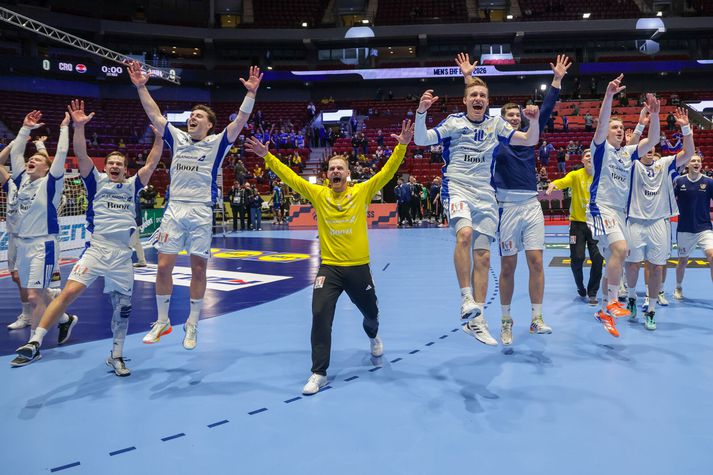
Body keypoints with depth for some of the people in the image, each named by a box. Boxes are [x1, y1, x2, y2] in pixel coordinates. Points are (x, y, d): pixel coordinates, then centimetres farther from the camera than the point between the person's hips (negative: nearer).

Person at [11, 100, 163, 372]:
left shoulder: (132, 185, 15)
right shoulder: (97, 181, 9)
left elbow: (152, 163, 9)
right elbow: (81, 155, -4)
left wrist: (158, 136, 1)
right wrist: (79, 127, -16)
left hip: (123, 255, 2)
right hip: (96, 250, -2)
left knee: (123, 306, 5)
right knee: (69, 292, -16)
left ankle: (116, 356, 20)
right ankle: (35, 344, -9)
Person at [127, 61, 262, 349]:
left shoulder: (216, 143, 2)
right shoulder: (178, 138, 11)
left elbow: (240, 121, -9)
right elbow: (154, 114, 12)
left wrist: (251, 93, -19)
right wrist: (141, 86, 5)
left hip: (201, 212, -2)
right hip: (174, 209, 3)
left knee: (199, 269, 3)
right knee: (164, 266, 1)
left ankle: (192, 325, 17)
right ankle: (162, 322, 16)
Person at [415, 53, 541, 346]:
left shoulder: (496, 124, 9)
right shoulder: (453, 122, 2)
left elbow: (529, 141, 7)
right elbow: (421, 140, -7)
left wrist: (534, 120, -12)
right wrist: (421, 111, -23)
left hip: (485, 194, 4)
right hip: (457, 187, -3)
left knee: (483, 257, 2)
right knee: (464, 233, -33)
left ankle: (475, 320, 10)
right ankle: (466, 299, -24)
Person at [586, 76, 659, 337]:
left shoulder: (628, 153, 16)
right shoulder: (601, 147, 1)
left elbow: (652, 140, 5)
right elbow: (601, 123, -16)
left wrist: (654, 114, -9)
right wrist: (609, 94, -29)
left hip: (621, 211, 7)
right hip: (602, 207, -7)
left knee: (615, 259, 7)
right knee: (620, 248, -27)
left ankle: (604, 310, 16)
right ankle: (612, 301, -18)